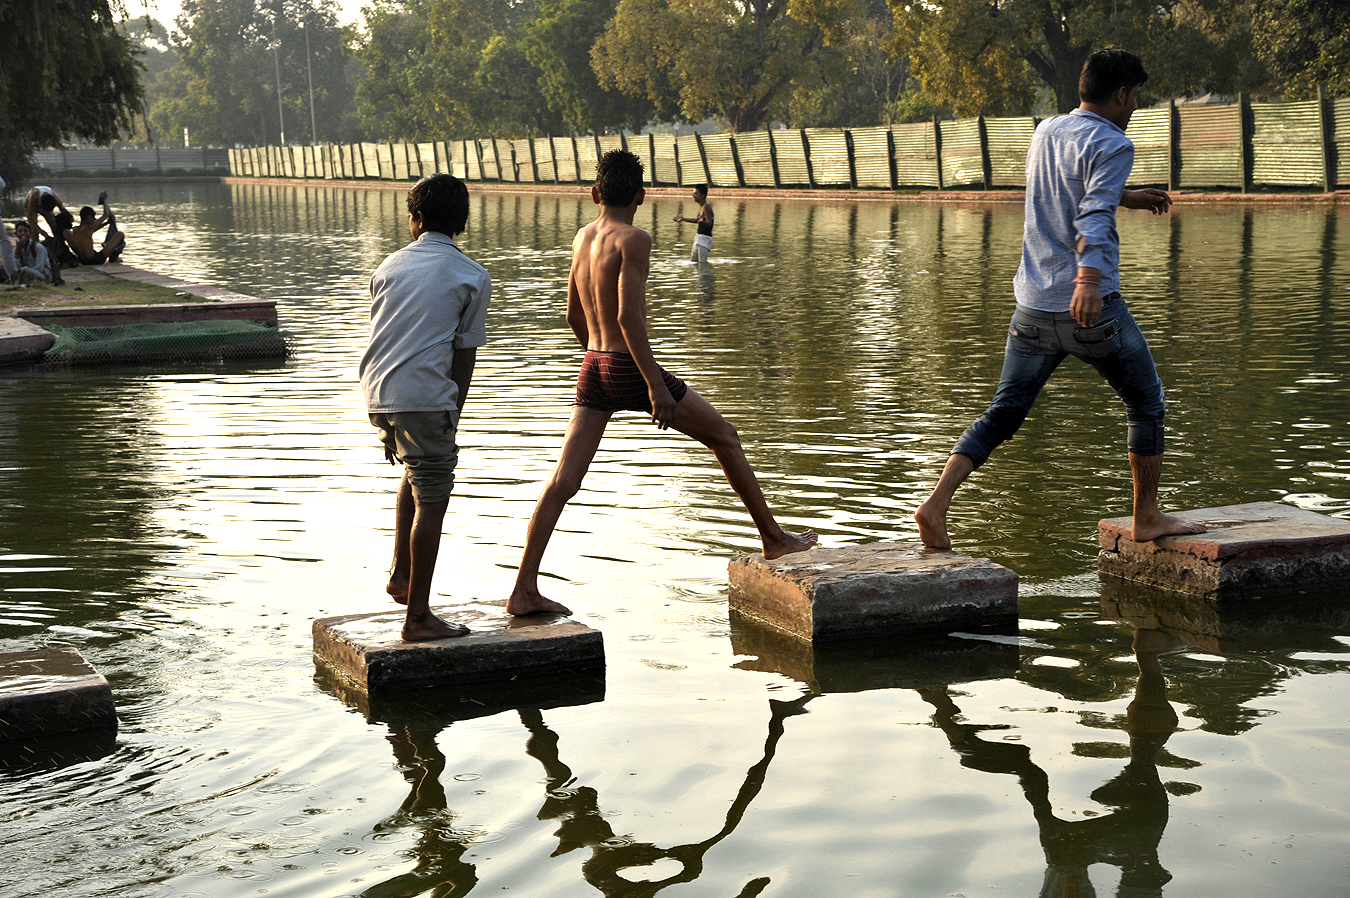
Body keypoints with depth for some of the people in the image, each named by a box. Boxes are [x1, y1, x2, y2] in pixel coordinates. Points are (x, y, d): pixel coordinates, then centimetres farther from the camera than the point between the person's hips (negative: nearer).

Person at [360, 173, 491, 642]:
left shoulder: (391, 265, 15)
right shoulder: (473, 276, 3)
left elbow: (382, 334, 18)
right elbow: (465, 353, 1)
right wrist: (453, 418, 9)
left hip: (376, 391, 6)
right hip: (425, 396, -6)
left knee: (416, 471, 31)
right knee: (431, 501, 2)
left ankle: (400, 574, 29)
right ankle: (418, 616, 5)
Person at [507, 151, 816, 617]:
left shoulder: (582, 237, 12)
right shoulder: (634, 239, -12)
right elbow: (628, 316, -21)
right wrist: (655, 384, -21)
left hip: (593, 370, 7)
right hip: (631, 369, -7)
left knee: (563, 481, 1)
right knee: (725, 437, 12)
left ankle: (524, 590, -4)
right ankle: (773, 538, 21)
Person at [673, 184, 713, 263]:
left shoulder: (706, 206, -16)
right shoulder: (701, 206, 13)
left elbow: (709, 223, -25)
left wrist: (702, 221, -48)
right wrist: (683, 219, 36)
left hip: (705, 238, -10)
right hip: (699, 237, 10)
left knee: (702, 262, -16)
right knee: (693, 261, 11)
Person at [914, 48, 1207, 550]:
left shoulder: (1046, 132, 15)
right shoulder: (1111, 145, -8)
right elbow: (1094, 216, -25)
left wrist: (1128, 198, 42)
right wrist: (1090, 278, -39)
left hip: (1033, 309, 6)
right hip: (1092, 309, -6)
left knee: (1002, 414, 8)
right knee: (1146, 403, 13)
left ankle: (937, 502, -9)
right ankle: (1147, 518, 18)